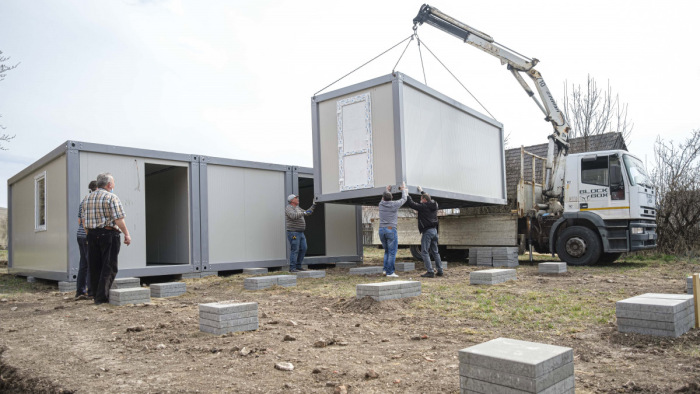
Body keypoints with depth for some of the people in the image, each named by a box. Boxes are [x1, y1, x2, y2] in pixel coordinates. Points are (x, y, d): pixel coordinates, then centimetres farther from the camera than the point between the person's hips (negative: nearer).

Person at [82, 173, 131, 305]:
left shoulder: (87, 198, 13)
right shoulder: (111, 197, -8)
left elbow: (84, 220, 15)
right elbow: (119, 219, -15)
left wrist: (90, 234, 21)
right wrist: (127, 234, -8)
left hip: (92, 235, 7)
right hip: (109, 234, -7)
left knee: (95, 266, 12)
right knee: (109, 267, -1)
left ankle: (96, 293, 20)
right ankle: (102, 296, -3)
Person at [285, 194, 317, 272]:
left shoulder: (298, 208, 18)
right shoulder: (288, 208, -10)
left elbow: (307, 213, 24)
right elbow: (293, 216, -29)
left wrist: (314, 205, 20)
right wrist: (304, 213, -25)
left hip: (300, 233, 9)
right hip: (293, 233, -9)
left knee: (303, 249, 6)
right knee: (294, 250, -9)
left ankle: (298, 266, 14)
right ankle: (292, 268, -4)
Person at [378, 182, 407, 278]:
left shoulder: (381, 204, 5)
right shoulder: (395, 204, -5)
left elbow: (384, 200, 30)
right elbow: (404, 199, 14)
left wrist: (387, 190, 44)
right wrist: (403, 189, 30)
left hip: (381, 230, 5)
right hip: (391, 230, -5)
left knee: (387, 251, 18)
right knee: (392, 252, -1)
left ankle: (386, 269, 11)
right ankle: (390, 272, -3)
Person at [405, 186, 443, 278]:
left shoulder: (423, 207, -12)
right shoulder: (434, 205, 9)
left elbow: (411, 203, -8)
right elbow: (428, 199, 30)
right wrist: (422, 191, 42)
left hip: (427, 231, -8)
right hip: (434, 230, 8)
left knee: (424, 252, -4)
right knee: (435, 252, 15)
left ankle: (430, 272, -9)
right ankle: (440, 271, 16)